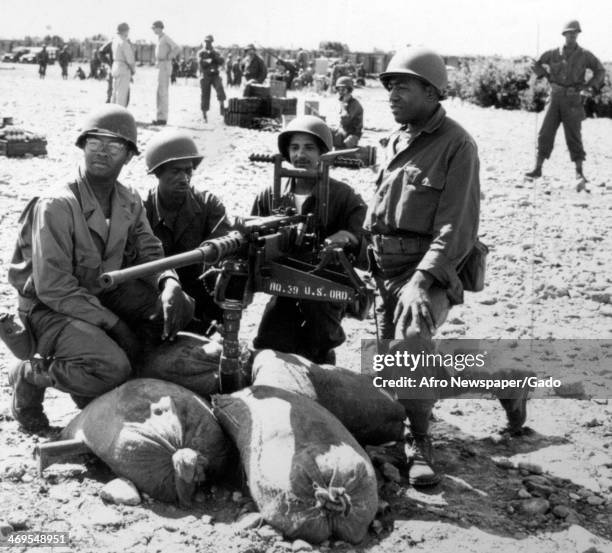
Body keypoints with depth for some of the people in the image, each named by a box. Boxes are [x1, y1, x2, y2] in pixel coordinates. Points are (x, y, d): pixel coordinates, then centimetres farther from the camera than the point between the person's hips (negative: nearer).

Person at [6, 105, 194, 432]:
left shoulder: (130, 202, 1)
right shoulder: (57, 206, -22)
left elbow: (149, 253, 3)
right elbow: (52, 287, -24)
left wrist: (169, 283, -22)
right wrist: (112, 323, -24)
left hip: (104, 293, 7)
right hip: (50, 307, -7)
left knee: (179, 308, -12)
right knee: (113, 368, -30)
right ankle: (31, 376, -2)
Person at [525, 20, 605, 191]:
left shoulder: (584, 55, -1)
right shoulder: (553, 53, 4)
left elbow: (600, 71, 9)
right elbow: (536, 66, 18)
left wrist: (590, 88, -4)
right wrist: (547, 72, 2)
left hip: (573, 100, -2)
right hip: (555, 98, 2)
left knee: (573, 137, -6)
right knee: (545, 133, 1)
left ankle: (579, 174, -4)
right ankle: (538, 169, 10)